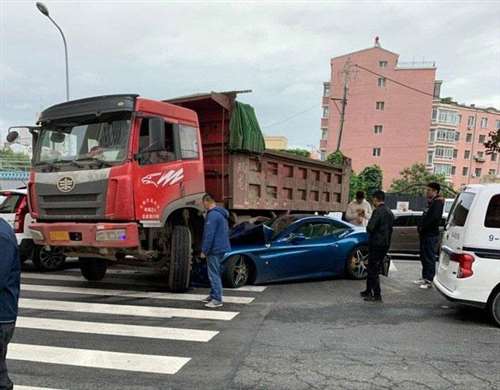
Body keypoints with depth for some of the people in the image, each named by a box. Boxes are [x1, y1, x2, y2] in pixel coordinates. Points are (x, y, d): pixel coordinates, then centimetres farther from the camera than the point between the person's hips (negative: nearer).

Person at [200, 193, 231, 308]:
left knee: (214, 274, -5)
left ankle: (217, 299, -2)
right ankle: (213, 295, 29)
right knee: (215, 273, 18)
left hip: (215, 250, -10)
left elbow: (209, 235, -21)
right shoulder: (221, 214, 14)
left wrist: (204, 251, -15)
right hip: (221, 248, 10)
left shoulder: (212, 215, -18)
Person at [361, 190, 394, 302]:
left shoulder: (378, 211, -17)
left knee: (373, 269, -1)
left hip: (376, 244, -9)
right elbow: (390, 228, 16)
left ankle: (377, 295, 1)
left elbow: (370, 228, -23)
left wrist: (367, 228, -3)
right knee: (372, 268, 18)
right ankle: (368, 291, 28)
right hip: (386, 244, 9)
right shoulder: (390, 212, 11)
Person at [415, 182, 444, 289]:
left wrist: (422, 227, -17)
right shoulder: (431, 203, 19)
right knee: (424, 257, 16)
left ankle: (429, 281, 0)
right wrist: (421, 228, 8)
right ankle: (425, 278, 25)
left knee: (430, 258, -5)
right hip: (425, 235, 10)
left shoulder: (437, 203, -13)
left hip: (431, 235, -10)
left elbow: (434, 218, -26)